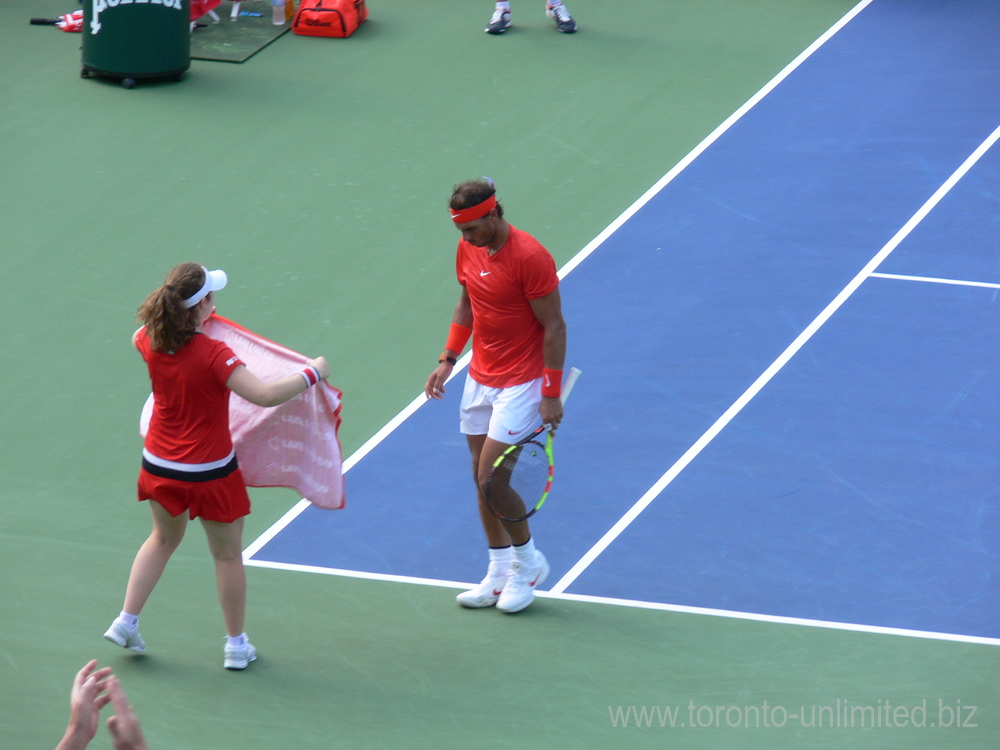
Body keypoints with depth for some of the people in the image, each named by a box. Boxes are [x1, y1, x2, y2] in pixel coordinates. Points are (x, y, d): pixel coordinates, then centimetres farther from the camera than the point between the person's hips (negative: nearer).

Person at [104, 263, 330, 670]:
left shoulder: (151, 341, -10)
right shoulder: (213, 355, -28)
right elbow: (264, 395, -34)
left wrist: (175, 315, 24)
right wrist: (312, 373, -23)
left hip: (160, 465, 5)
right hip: (210, 472, -5)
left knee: (163, 539, 30)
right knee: (228, 556, 14)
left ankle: (125, 622, 28)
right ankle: (236, 645, 25)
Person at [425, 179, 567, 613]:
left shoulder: (530, 258, -21)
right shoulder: (469, 248, 2)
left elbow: (554, 326, -17)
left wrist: (552, 394, -18)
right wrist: (448, 358, 9)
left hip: (520, 385, -8)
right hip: (480, 380, 8)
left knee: (493, 479, -10)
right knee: (482, 477, 10)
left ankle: (528, 560, 12)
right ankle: (500, 572, 21)